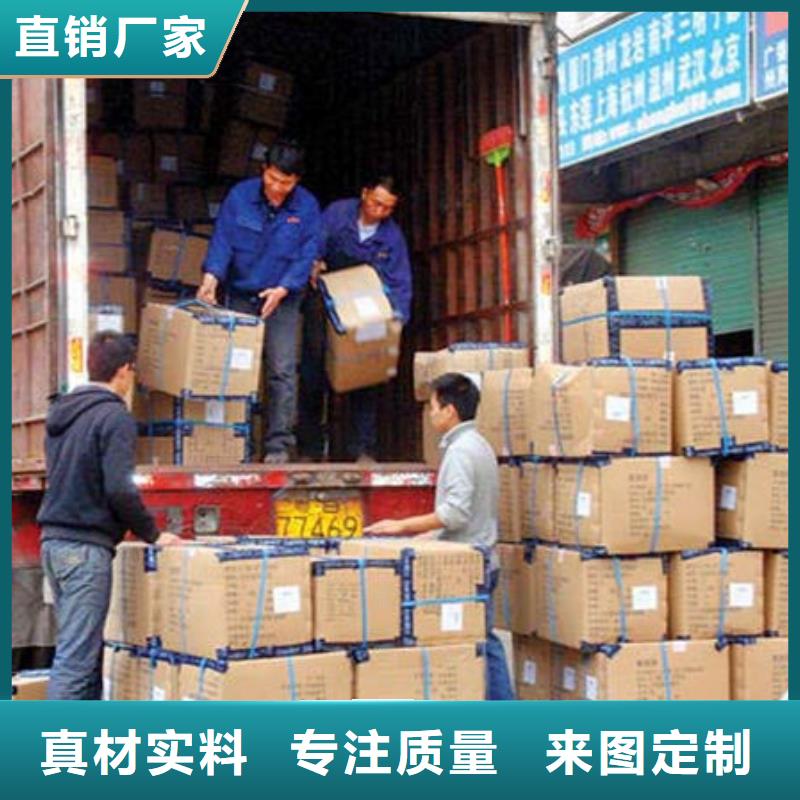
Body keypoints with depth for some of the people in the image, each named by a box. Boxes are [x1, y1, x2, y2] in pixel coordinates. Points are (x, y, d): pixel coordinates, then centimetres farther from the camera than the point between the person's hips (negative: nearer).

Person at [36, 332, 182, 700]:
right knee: (76, 655, -8)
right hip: (87, 545, -9)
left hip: (53, 540, 9)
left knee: (82, 646, 16)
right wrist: (152, 535, -5)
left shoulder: (60, 412, 15)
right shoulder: (114, 417, -11)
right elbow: (119, 489, -19)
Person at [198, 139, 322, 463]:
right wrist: (212, 276, -23)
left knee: (282, 370, -9)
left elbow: (306, 256, -6)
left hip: (282, 300, -1)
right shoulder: (239, 196, -4)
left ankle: (278, 445, -7)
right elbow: (222, 240, -7)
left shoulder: (307, 207, -4)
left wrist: (282, 289, -19)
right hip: (239, 296, 1)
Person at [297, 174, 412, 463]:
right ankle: (309, 450, 9)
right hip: (324, 305, -1)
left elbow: (399, 284, -7)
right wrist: (314, 264, -31)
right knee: (313, 374, 0)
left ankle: (363, 450, 1)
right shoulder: (336, 214, -10)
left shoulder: (393, 236, -5)